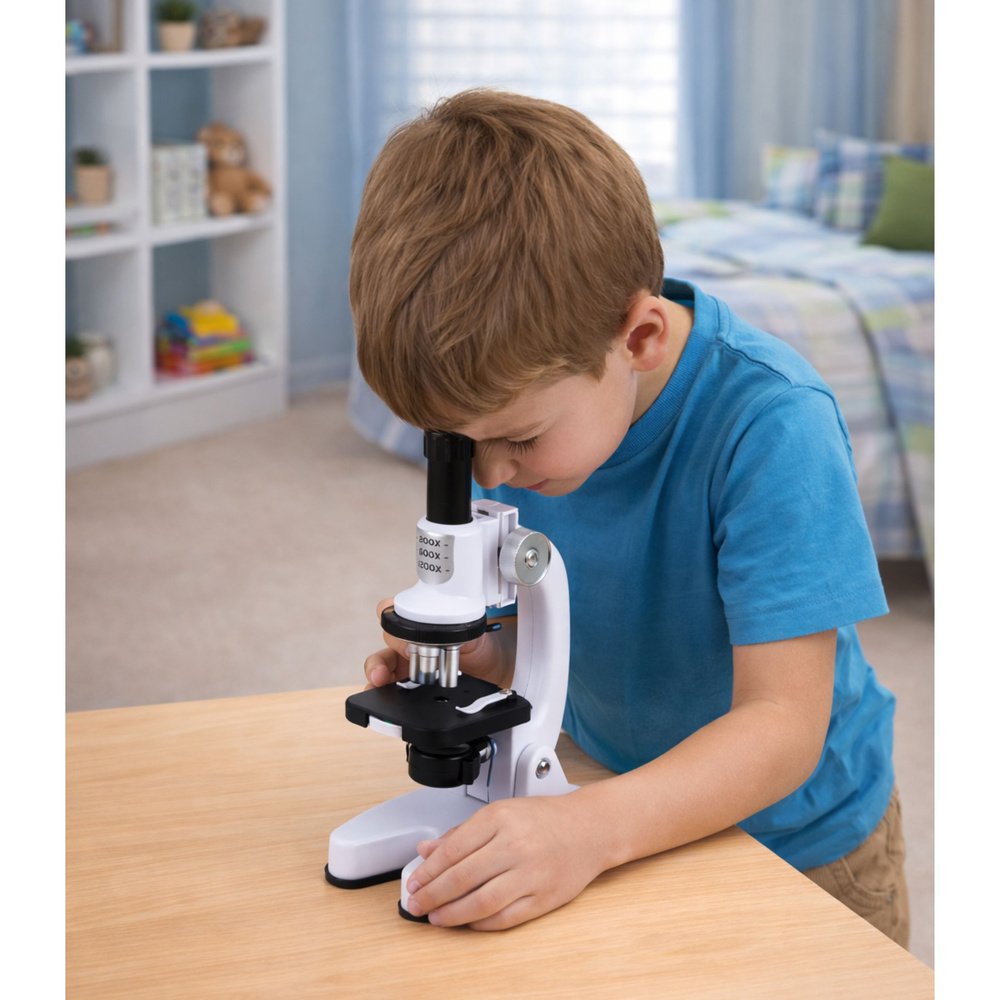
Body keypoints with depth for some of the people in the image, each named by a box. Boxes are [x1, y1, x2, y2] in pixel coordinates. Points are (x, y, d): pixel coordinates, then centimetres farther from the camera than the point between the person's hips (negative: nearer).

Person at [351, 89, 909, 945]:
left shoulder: (770, 425, -30)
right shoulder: (519, 396, -13)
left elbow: (783, 726, -31)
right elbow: (532, 620, 1)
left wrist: (594, 827, -45)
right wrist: (473, 651, -21)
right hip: (602, 780, 3)